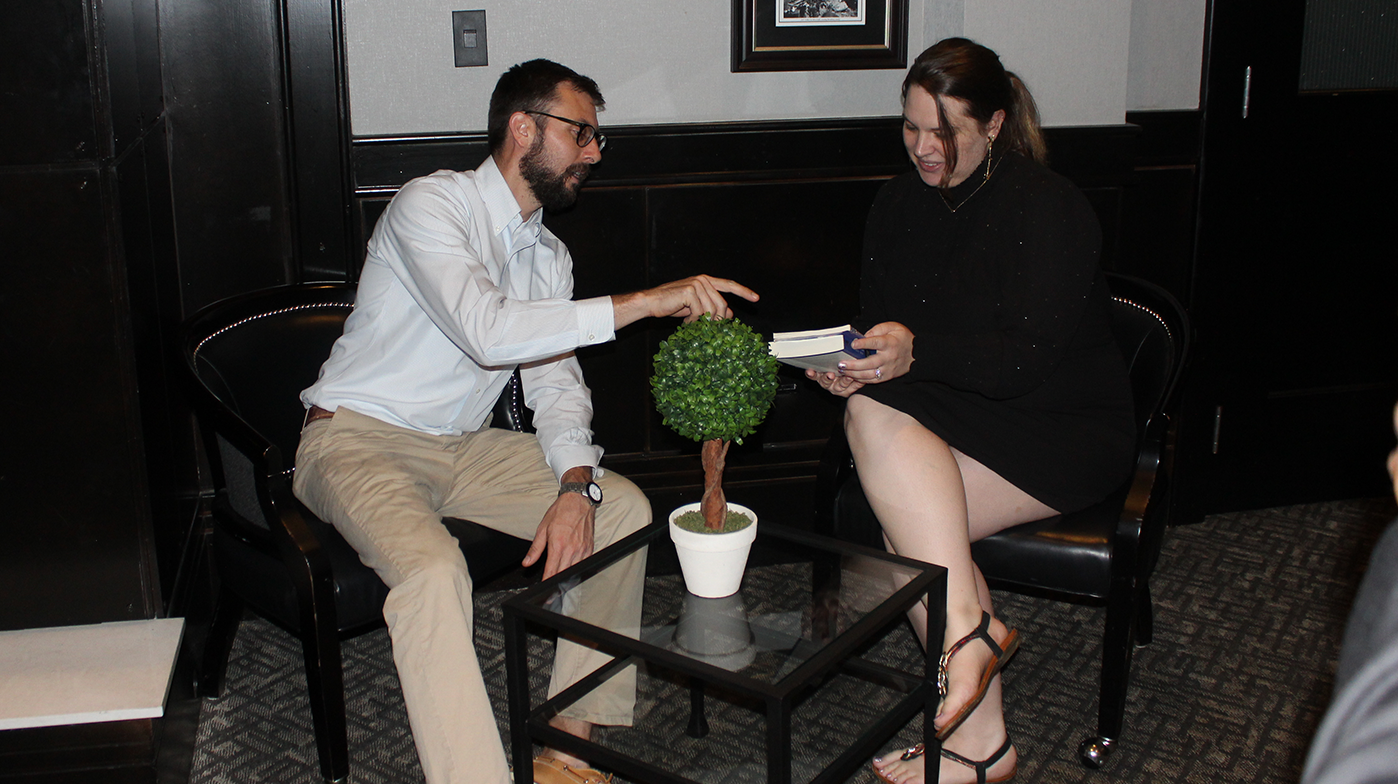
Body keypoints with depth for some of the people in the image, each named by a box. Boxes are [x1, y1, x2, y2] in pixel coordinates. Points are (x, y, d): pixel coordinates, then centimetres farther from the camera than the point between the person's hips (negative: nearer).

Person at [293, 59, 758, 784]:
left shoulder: (547, 255, 10)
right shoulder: (431, 204, -16)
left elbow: (556, 383, 4)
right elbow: (488, 330, -33)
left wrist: (576, 485, -16)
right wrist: (646, 302, -34)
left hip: (461, 448, 8)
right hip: (358, 438, -7)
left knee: (624, 506, -5)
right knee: (434, 571, -35)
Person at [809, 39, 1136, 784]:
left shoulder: (1048, 207, -12)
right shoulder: (898, 203, 8)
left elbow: (1032, 359, -21)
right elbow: (880, 325, 8)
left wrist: (917, 352, -34)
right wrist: (852, 365, -15)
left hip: (1066, 430, -6)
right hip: (955, 416, 6)